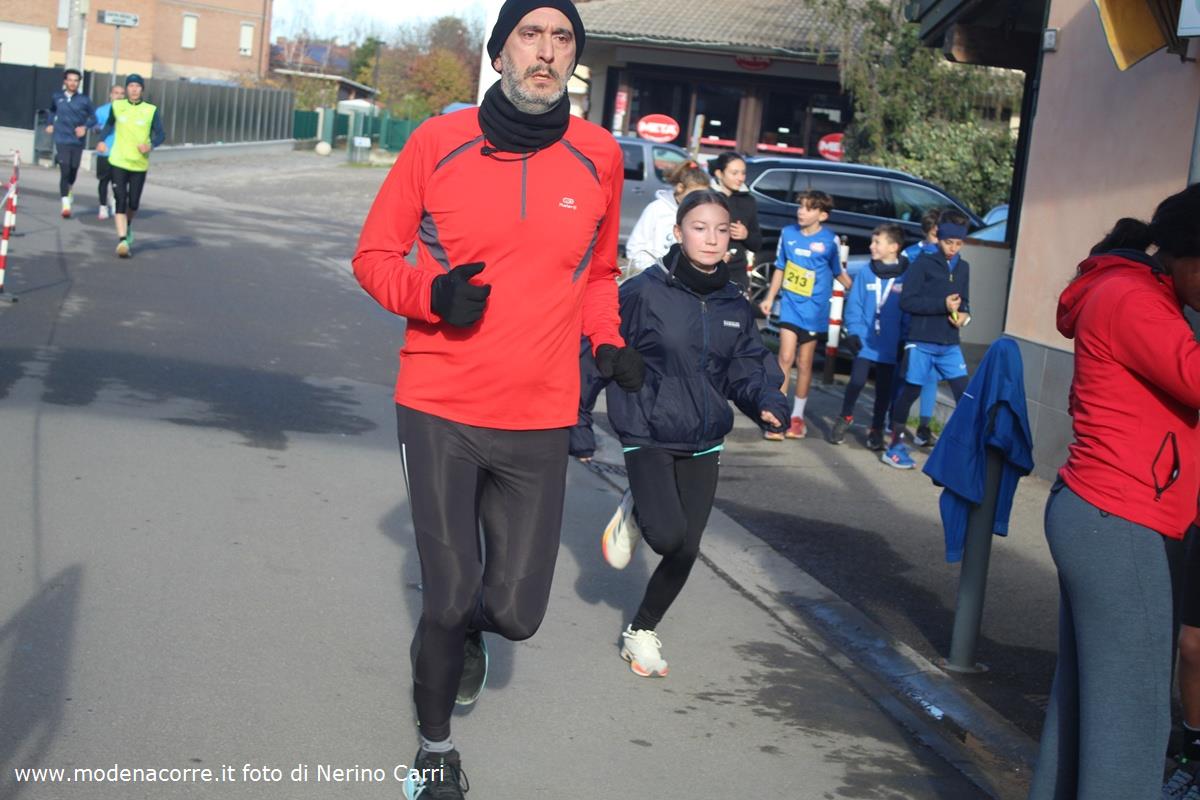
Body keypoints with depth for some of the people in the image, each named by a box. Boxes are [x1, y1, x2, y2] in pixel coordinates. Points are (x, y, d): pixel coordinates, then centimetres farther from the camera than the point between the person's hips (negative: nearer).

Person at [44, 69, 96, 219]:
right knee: (64, 171, -13)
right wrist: (50, 123, 13)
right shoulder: (57, 97, 3)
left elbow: (93, 117, 4)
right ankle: (66, 204, -14)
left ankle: (68, 191, 45)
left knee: (73, 171, 14)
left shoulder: (84, 99, -2)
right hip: (62, 140, -1)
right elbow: (52, 111, 24)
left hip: (77, 140, 1)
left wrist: (85, 127, -12)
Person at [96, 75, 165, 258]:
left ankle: (128, 226, 39)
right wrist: (102, 140, 7)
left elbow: (161, 134, -3)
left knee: (133, 203, 8)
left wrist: (151, 145, -22)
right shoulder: (117, 106, 3)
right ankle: (122, 239, -12)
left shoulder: (151, 110, -3)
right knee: (120, 200, -10)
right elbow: (109, 124, 21)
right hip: (119, 161, 0)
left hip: (139, 164, 0)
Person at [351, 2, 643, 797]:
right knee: (447, 600, 0)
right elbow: (375, 254, 2)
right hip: (440, 409, -2)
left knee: (516, 612, 3)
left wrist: (608, 341, 2)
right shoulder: (439, 142, -6)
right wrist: (430, 293, -17)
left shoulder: (599, 157, 1)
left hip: (541, 419, 2)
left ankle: (463, 624, 43)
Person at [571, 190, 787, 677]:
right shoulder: (644, 293, -13)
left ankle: (641, 632, 28)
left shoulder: (735, 306, 2)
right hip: (647, 437, -5)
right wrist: (578, 425, -3)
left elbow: (747, 367, 7)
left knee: (685, 551, 6)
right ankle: (634, 513, 14)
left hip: (703, 444, 5)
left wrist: (767, 401, -15)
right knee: (667, 537, -21)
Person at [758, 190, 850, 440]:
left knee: (804, 363, 7)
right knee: (785, 358, -7)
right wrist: (770, 298, 11)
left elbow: (840, 274, 6)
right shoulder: (788, 234, 2)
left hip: (814, 309, -1)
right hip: (790, 304, 1)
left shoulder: (830, 240, -6)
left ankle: (797, 416, 20)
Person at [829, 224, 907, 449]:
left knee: (884, 389, 9)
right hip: (865, 341, 0)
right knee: (857, 381, -6)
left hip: (891, 346, 0)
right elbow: (854, 305, 3)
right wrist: (853, 331, -6)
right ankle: (845, 418, 18)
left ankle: (876, 430, 25)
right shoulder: (866, 275, 0)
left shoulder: (907, 277, -5)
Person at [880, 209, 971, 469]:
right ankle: (896, 446, 14)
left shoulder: (963, 267, 12)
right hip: (921, 342, -5)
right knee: (910, 391, 3)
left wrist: (964, 314, -1)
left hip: (950, 344, 5)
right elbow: (907, 301, -12)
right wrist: (943, 304, -17)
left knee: (965, 393, -3)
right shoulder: (924, 264, -6)